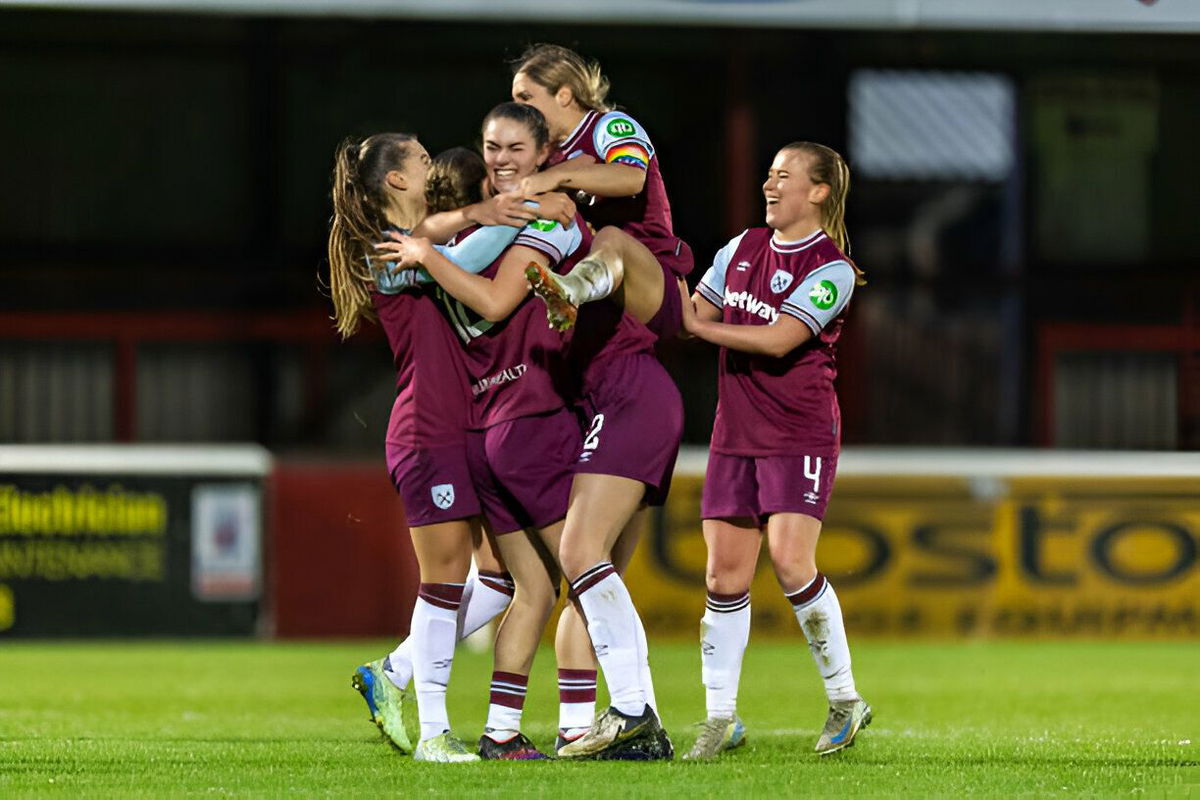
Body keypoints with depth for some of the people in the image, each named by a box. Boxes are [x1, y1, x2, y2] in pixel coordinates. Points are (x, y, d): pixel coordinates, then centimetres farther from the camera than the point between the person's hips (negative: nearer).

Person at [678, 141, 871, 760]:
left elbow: (778, 339, -18)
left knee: (790, 562, -17)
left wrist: (700, 327, -14)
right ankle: (721, 719, 7)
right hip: (735, 434, 6)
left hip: (800, 436, -6)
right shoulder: (742, 249, 11)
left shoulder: (831, 269, -8)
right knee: (725, 575, 1)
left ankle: (844, 698, -1)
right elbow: (694, 313, 15)